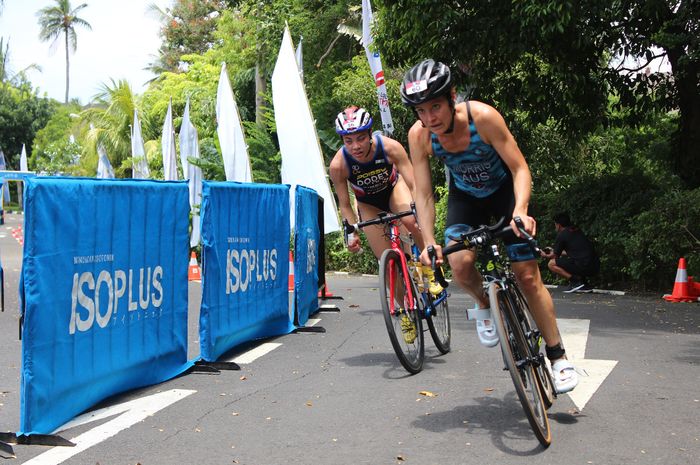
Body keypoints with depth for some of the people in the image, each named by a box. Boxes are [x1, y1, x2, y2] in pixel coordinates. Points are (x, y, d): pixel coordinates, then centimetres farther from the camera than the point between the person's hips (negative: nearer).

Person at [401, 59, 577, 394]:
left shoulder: (483, 116, -32)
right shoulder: (419, 135, -23)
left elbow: (520, 169, -27)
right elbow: (423, 194, -18)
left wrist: (521, 210, -44)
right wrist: (429, 243, -30)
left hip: (504, 190, -2)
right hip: (465, 197, 2)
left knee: (528, 275, -6)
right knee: (460, 265, -25)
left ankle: (558, 356, 9)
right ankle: (484, 305, 9)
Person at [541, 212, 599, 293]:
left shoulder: (561, 235, 0)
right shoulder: (578, 231, 22)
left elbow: (556, 256, 11)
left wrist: (545, 255, 34)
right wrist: (553, 251, 47)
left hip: (584, 266, -8)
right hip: (596, 266, 8)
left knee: (551, 264, 3)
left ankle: (575, 280, -9)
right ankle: (584, 285, 15)